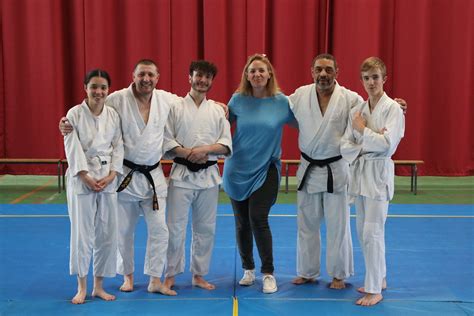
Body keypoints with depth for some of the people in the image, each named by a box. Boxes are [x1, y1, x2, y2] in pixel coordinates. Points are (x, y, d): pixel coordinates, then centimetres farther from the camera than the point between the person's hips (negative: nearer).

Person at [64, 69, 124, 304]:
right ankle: (82, 287, 13)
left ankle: (98, 286, 20)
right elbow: (73, 149, -10)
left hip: (108, 178, 3)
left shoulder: (113, 115, 3)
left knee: (107, 233, 6)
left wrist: (110, 176, -8)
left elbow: (118, 147, 3)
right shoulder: (75, 114, -6)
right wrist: (87, 178, -15)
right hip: (81, 178, -3)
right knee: (82, 232, -1)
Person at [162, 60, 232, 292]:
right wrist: (187, 154, -17)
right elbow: (167, 142, -3)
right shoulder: (176, 108, 1)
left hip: (208, 175, 3)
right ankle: (170, 275, 14)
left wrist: (205, 149, -15)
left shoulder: (217, 110, 7)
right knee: (175, 228, -1)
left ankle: (198, 275, 22)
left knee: (205, 228, 9)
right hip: (182, 174, -2)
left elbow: (226, 145, 2)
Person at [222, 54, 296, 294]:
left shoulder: (281, 101, -5)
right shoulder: (238, 100, -3)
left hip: (265, 169, -2)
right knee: (241, 222, 10)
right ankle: (248, 270, 29)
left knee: (258, 220, -11)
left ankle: (268, 273, 7)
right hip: (237, 169, 2)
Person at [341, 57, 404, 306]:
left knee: (372, 232, -9)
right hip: (358, 172, 7)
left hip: (379, 173, -6)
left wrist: (362, 129, -10)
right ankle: (377, 279, 29)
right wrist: (367, 145, -14)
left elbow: (387, 145, -20)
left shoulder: (392, 108, -9)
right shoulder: (357, 110, 8)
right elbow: (345, 147, 3)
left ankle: (374, 289, 2)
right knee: (363, 232, 13)